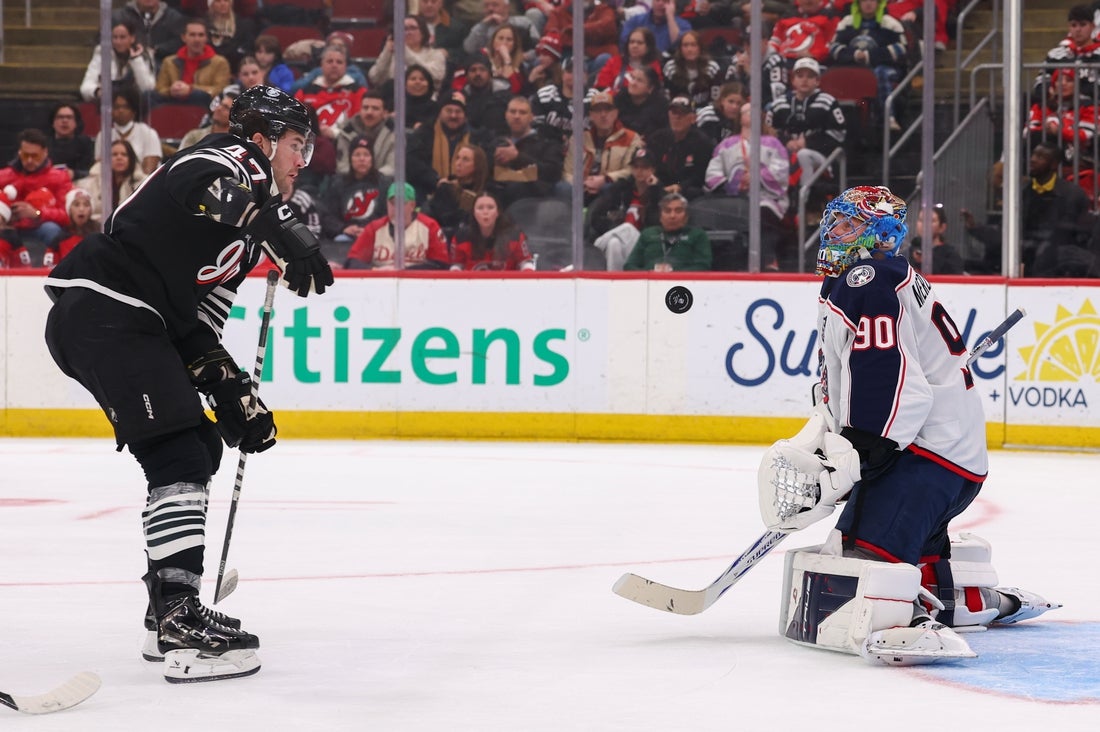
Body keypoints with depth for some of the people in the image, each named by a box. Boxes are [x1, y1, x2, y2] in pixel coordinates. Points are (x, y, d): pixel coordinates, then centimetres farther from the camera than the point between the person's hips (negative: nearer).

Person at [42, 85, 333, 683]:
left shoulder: (244, 236, 25)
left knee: (201, 450, 17)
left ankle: (169, 612, 23)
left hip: (132, 324, 11)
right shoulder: (233, 160, -4)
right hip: (101, 311, -11)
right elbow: (202, 187, -31)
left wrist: (233, 396, 15)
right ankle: (179, 624, -22)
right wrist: (281, 231, -44)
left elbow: (198, 326, 24)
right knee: (179, 458, -16)